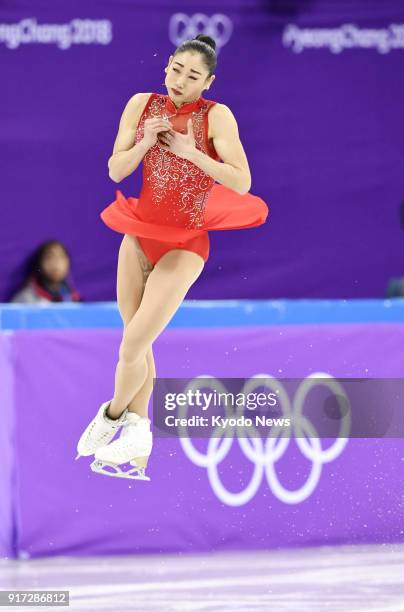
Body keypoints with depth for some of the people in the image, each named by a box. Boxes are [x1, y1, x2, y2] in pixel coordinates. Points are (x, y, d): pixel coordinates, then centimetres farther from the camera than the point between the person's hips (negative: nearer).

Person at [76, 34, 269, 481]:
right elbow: (115, 170, -1)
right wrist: (147, 141, -18)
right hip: (141, 233, 5)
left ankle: (113, 415, 19)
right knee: (137, 341, 10)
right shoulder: (142, 105, -2)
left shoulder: (216, 116, -14)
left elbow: (242, 183, -21)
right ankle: (137, 436, 21)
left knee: (133, 344, -7)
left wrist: (189, 151, -23)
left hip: (183, 245, -5)